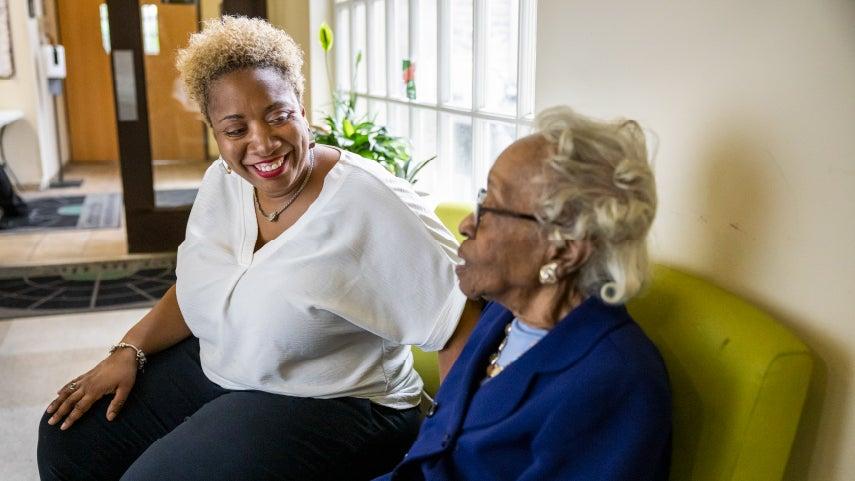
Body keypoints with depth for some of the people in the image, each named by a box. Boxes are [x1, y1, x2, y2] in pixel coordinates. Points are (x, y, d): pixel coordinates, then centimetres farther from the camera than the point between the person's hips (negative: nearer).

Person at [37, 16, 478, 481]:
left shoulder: (368, 200, -24)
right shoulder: (222, 181, -2)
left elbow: (461, 325, -23)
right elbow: (195, 288, 12)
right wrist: (129, 351, 0)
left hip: (331, 403, -7)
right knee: (69, 438, 7)